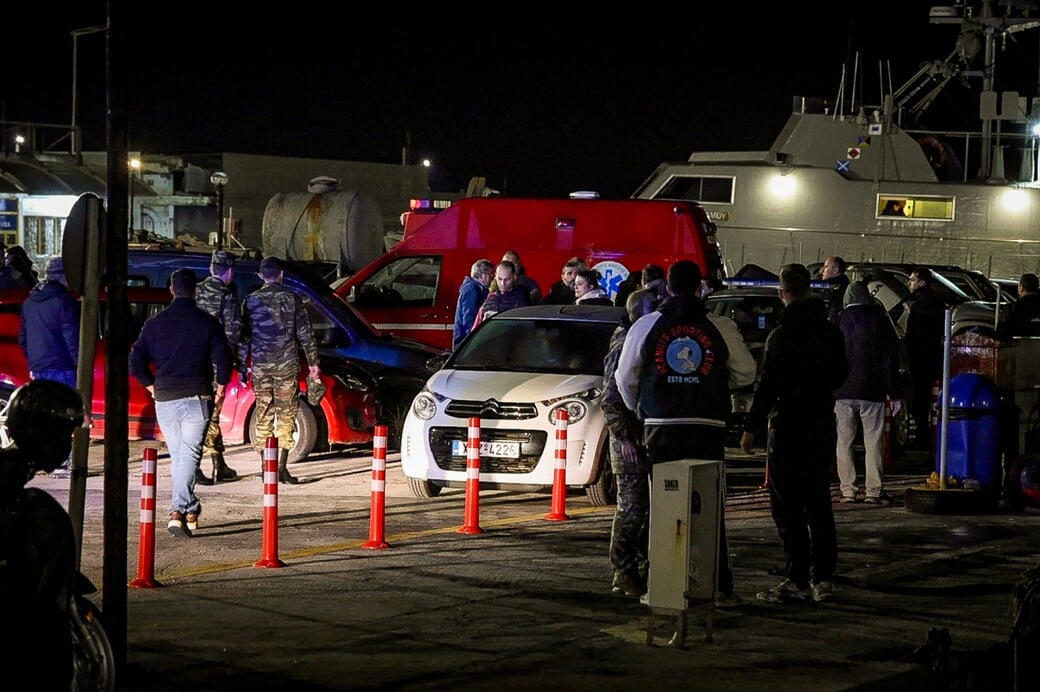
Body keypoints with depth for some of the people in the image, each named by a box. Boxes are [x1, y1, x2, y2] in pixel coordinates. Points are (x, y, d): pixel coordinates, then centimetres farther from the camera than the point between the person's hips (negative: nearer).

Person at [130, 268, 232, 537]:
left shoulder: (155, 324, 6)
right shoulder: (207, 322, -1)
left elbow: (136, 361, 3)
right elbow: (223, 359, -7)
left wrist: (152, 386, 15)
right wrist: (220, 386, 9)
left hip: (164, 399, 3)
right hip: (196, 396, -3)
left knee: (177, 456, 14)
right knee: (189, 455, -5)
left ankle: (190, 511, 16)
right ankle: (178, 510, -21)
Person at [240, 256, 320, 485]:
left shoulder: (251, 300, 3)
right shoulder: (291, 299, -1)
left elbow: (243, 335, 5)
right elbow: (305, 334, 0)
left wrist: (241, 365, 11)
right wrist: (313, 363, 7)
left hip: (260, 365, 2)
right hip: (286, 364, -2)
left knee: (263, 415, 8)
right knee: (286, 414, 2)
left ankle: (265, 467, 6)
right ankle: (282, 466, -5)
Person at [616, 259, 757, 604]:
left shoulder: (646, 326, 2)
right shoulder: (721, 328, 1)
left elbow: (626, 376, 7)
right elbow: (745, 373, 5)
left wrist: (637, 408, 25)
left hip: (661, 428, 0)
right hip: (708, 427, 0)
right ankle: (719, 585, 4)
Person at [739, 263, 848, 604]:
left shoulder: (782, 336, -15)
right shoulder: (831, 333, 6)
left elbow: (768, 385, -17)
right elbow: (840, 375, 18)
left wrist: (751, 426, -11)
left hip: (788, 426, -7)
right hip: (823, 425, 7)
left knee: (788, 506, -3)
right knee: (818, 504, 12)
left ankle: (798, 579, -5)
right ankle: (822, 577, 13)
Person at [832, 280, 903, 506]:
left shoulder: (837, 322, 3)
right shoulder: (879, 320, -2)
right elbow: (890, 360, -3)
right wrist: (895, 394, 0)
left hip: (843, 392, 2)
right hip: (872, 393, -1)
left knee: (844, 440, 9)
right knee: (873, 441, 2)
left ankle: (847, 489, 5)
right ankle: (873, 490, -2)